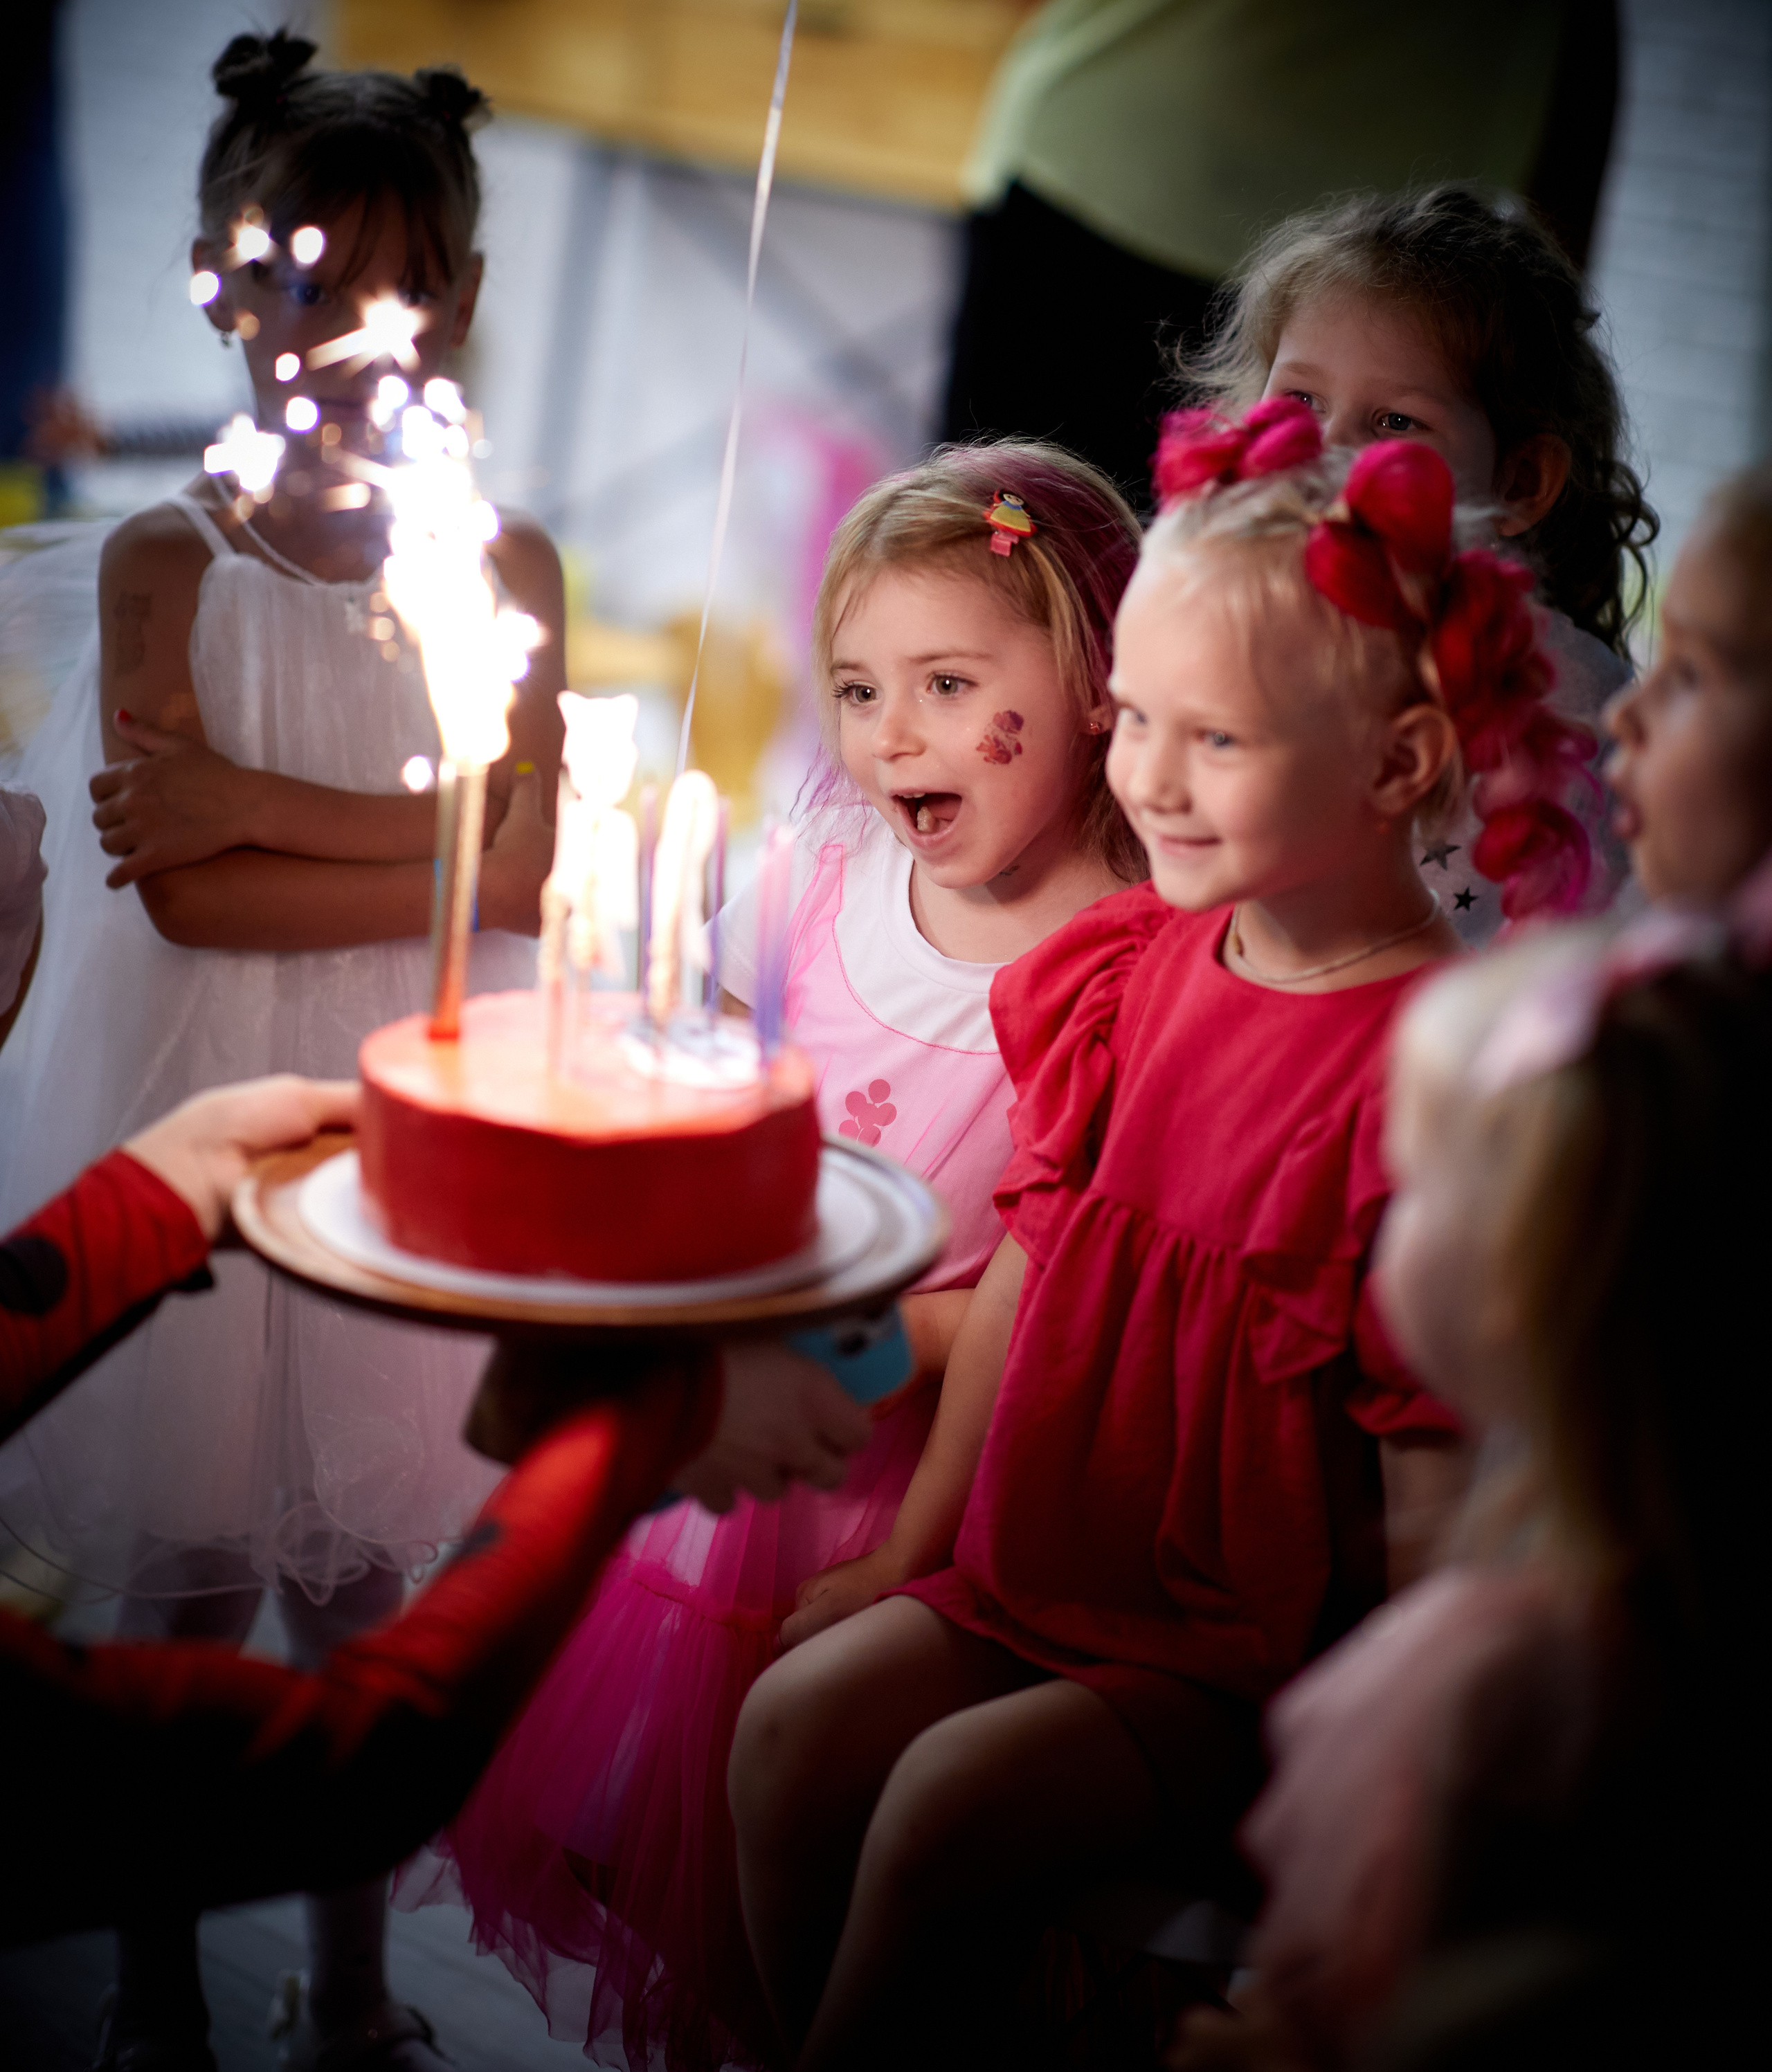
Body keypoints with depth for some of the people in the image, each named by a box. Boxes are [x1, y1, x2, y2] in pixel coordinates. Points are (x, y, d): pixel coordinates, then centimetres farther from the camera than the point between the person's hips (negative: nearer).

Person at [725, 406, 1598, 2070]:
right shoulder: (1124, 976, 3)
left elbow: (1435, 1476, -16)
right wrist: (908, 1551, 11)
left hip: (1251, 1650, -6)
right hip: (1034, 1569, 7)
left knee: (956, 1801, -21)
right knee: (794, 1719, -10)